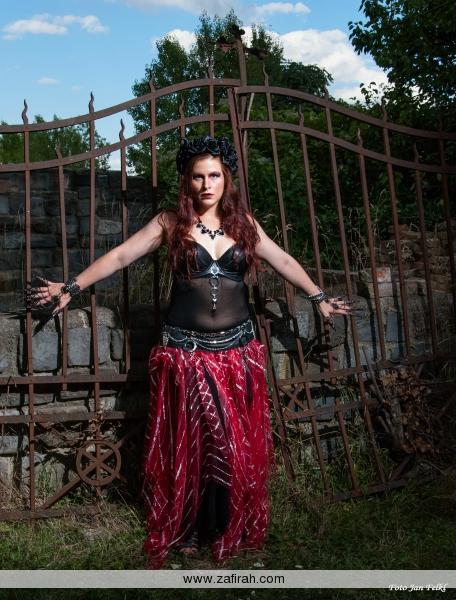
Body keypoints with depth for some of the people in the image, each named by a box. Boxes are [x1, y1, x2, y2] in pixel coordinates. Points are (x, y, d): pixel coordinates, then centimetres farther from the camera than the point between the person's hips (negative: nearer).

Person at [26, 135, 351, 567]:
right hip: (185, 351, -2)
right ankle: (186, 532, 22)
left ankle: (232, 531, 24)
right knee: (188, 444, 7)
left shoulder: (243, 223, 6)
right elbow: (119, 256, -4)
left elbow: (283, 262, 12)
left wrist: (318, 297, 11)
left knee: (239, 443, 7)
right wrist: (73, 286, -13)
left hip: (237, 351, 2)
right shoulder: (170, 222, 0)